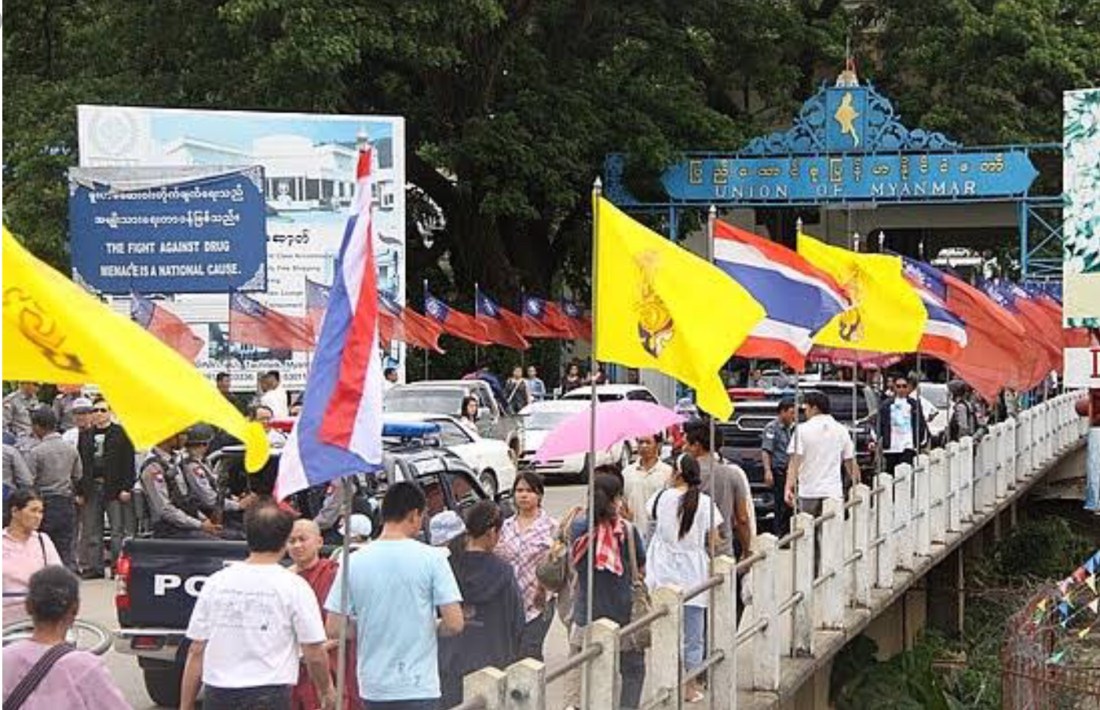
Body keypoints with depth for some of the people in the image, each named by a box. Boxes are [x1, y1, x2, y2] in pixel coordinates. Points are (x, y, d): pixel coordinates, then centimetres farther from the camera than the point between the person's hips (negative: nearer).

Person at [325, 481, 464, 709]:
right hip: (419, 686, -4)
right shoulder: (431, 558, -8)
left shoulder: (354, 562, 0)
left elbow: (333, 629, 0)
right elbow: (455, 624, -11)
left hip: (373, 687, 4)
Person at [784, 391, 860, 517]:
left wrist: (789, 488, -12)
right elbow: (850, 462, 9)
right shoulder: (841, 430, 6)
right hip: (834, 492, 2)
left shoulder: (802, 430, -3)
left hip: (808, 492, -2)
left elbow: (795, 462, -9)